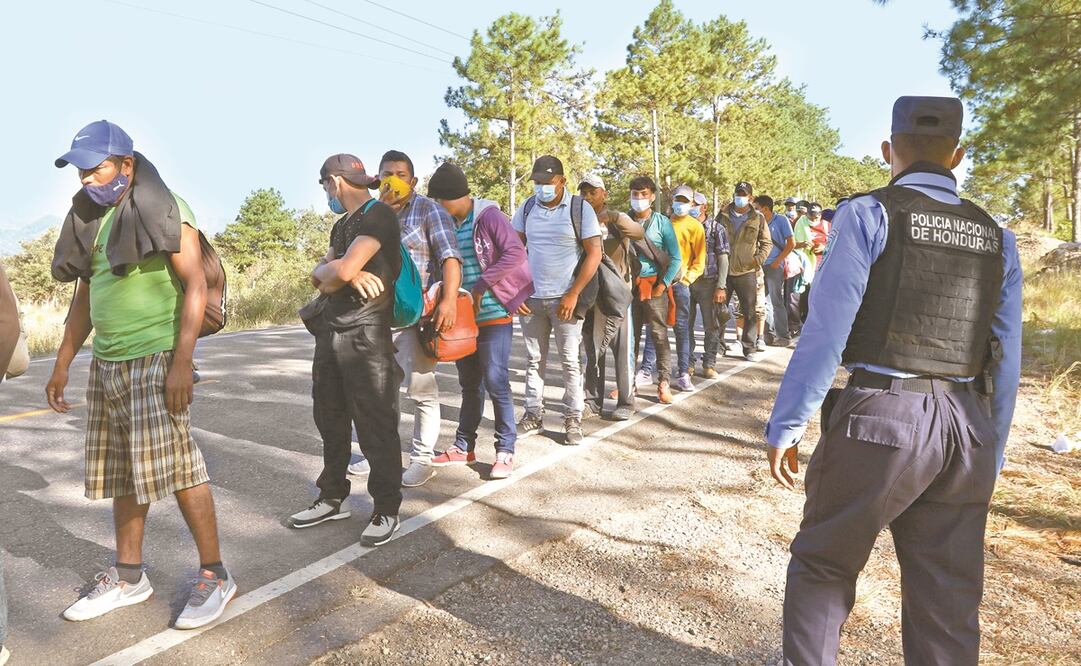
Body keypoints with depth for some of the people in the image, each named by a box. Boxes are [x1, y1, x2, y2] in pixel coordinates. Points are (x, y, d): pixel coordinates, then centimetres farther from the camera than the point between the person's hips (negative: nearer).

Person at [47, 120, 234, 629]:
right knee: (121, 472, 12)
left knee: (175, 467, -7)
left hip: (155, 360, -7)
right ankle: (128, 577, 25)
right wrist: (62, 365, 20)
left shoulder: (164, 210, -6)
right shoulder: (90, 220, 16)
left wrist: (182, 364, -19)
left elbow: (196, 286, -13)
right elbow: (84, 298, 22)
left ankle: (214, 575, 5)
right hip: (106, 366, 7)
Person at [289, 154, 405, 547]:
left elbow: (343, 269, -20)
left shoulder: (378, 215, -10)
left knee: (375, 426, -3)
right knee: (330, 420, 15)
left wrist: (332, 272, 2)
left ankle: (386, 510, 9)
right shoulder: (341, 225, 19)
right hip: (331, 333, 9)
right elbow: (318, 275, 11)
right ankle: (332, 498, 28)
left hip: (366, 335, -9)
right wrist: (343, 274, -9)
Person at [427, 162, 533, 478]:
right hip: (462, 317, 7)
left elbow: (516, 253, -20)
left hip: (493, 315, -6)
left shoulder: (488, 216, -11)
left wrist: (482, 284, -21)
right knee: (469, 384, 14)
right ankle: (464, 447, 24)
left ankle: (505, 451, 7)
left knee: (496, 382, -4)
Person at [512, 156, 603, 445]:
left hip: (565, 299, -3)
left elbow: (594, 253, -7)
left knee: (570, 362, 1)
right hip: (531, 298, 3)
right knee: (534, 360, 9)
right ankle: (533, 414, 19)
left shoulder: (579, 208, -5)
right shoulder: (527, 208, 5)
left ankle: (572, 420, 10)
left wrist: (573, 295, -12)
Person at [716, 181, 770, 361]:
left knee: (750, 312, 4)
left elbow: (767, 243, 9)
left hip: (747, 272, -1)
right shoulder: (723, 215, 6)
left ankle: (749, 348, 14)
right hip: (723, 270, 1)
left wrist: (758, 259, -6)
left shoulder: (758, 218, 3)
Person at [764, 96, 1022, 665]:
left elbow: (826, 331, -12)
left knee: (822, 567, 13)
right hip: (969, 432, 6)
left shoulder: (869, 215, -5)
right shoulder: (997, 238, 11)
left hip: (879, 420, -5)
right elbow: (1006, 363, 11)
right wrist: (991, 453, 20)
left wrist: (785, 426, -7)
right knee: (948, 597, 16)